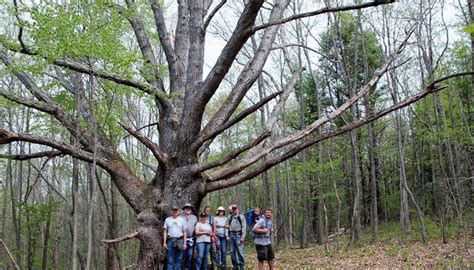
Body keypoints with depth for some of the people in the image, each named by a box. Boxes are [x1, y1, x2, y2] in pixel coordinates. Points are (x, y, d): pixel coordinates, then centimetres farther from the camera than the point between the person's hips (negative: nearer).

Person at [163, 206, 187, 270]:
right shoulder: (167, 220, 9)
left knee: (178, 259, 3)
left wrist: (184, 243, 1)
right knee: (170, 259, -2)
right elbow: (165, 231, 7)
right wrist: (164, 242, -1)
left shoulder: (182, 220, 9)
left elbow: (184, 232, 8)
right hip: (170, 240, 0)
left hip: (180, 241, 0)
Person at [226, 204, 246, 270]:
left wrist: (243, 237, -11)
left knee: (240, 251, -6)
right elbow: (227, 226, 14)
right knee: (232, 251, 6)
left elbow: (244, 227, -5)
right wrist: (227, 235, 5)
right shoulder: (230, 217, 13)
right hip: (231, 235, 4)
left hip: (238, 235, -4)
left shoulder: (241, 216, 1)